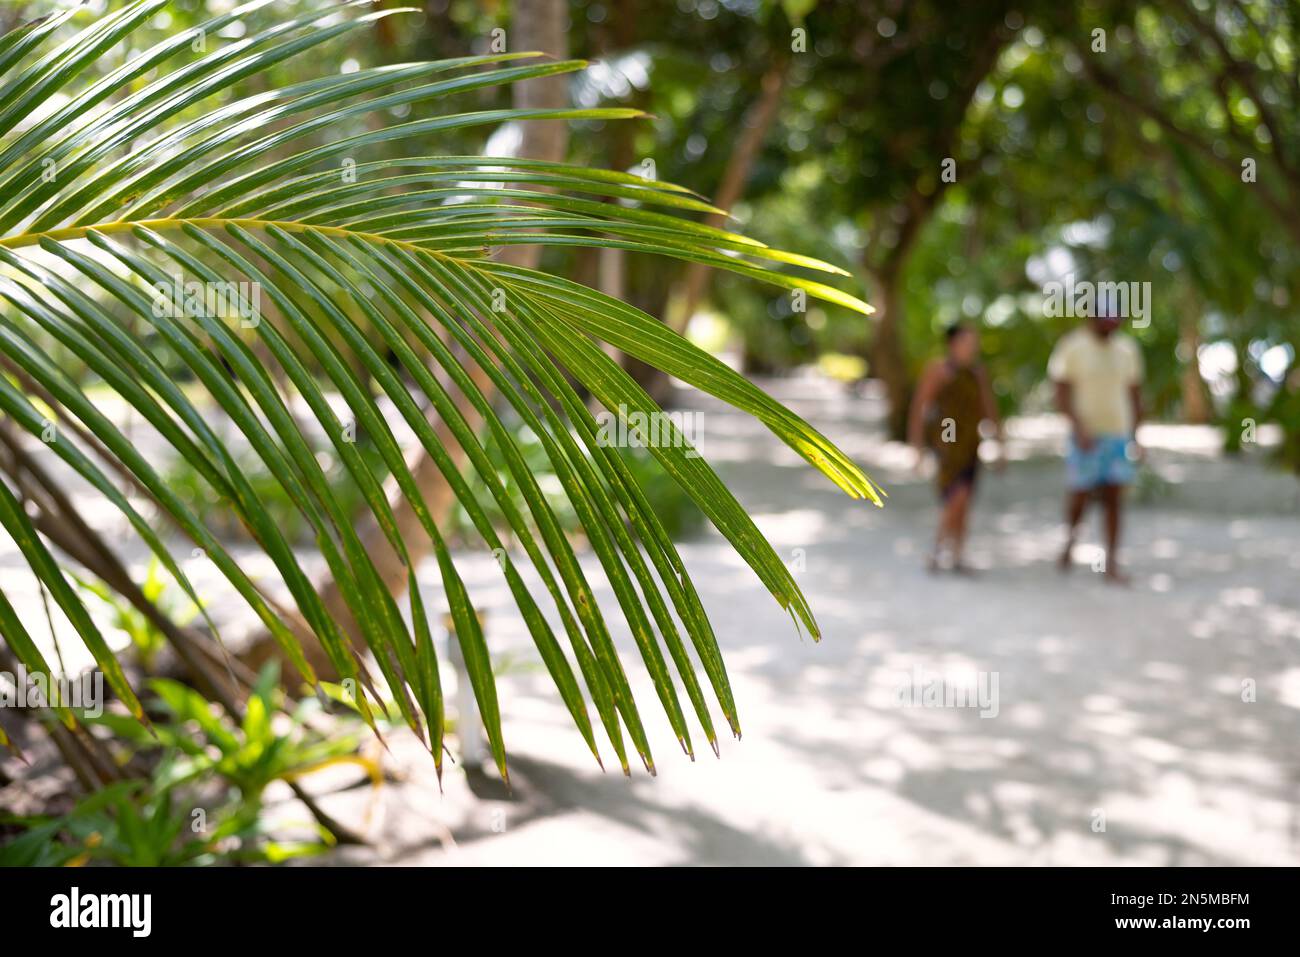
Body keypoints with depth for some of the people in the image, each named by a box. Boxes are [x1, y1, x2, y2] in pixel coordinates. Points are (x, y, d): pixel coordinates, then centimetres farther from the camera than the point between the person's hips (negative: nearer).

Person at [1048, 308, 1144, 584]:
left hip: (1119, 435, 3)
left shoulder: (1127, 348, 7)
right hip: (1085, 434, -3)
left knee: (1114, 499, -1)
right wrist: (1079, 427, -20)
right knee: (1081, 495, 2)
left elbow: (1135, 393, 14)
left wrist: (1134, 434, 10)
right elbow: (1061, 394, -9)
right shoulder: (1072, 347, -5)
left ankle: (1112, 564, 1)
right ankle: (1069, 543, 31)